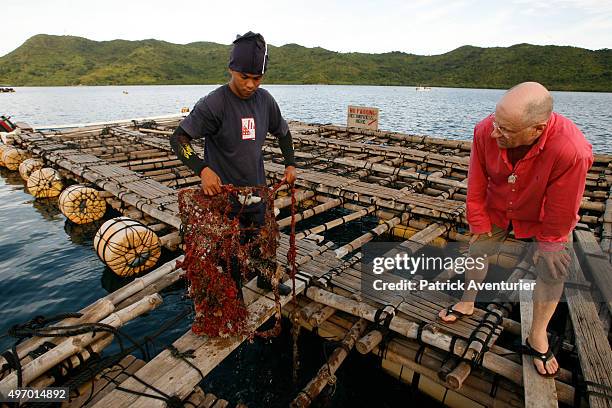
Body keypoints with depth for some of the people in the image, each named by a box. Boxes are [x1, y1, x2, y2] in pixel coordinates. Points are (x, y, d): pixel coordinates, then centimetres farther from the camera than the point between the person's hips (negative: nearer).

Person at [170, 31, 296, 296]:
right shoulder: (213, 103, -19)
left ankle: (264, 279, 51)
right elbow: (179, 137, -20)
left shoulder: (265, 100, -1)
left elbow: (282, 132, 14)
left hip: (259, 191, 6)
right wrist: (202, 169, -35)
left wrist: (290, 164, 5)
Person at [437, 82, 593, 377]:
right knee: (478, 250, 9)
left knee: (552, 270, 0)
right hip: (497, 209, 3)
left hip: (543, 217, -2)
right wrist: (480, 225, -7)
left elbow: (561, 212, -25)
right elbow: (476, 186, -16)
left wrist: (547, 244, -11)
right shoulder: (485, 131, -31)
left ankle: (537, 337, 21)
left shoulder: (572, 151, -41)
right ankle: (467, 303, 35)